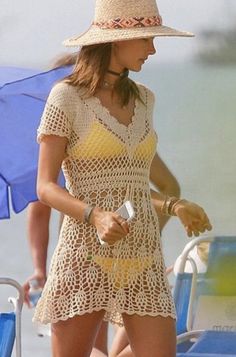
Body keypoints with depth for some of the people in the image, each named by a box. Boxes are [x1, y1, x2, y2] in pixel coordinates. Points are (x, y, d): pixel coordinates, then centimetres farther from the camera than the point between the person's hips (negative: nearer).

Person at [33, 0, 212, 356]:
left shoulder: (141, 100, 15)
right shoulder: (67, 97, -2)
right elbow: (46, 187, -6)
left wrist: (174, 206, 6)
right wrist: (96, 217, -22)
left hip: (143, 263, 5)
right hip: (85, 258, -5)